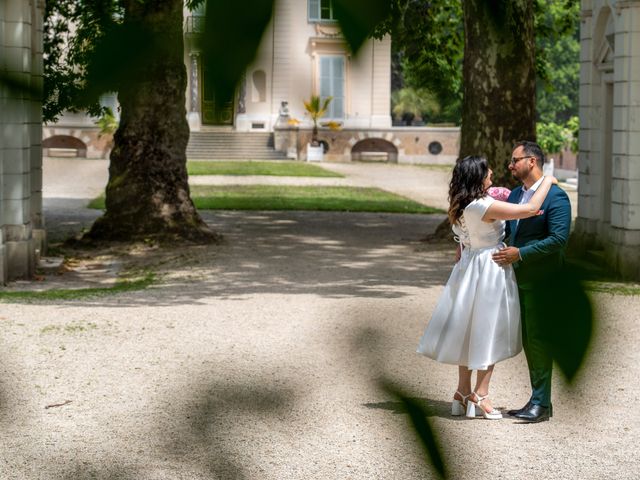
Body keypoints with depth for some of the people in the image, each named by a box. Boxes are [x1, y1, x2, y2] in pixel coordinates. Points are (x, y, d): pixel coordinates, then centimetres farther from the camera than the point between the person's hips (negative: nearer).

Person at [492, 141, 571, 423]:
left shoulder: (555, 196, -12)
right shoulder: (515, 195, 14)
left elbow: (559, 238, -20)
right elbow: (503, 229, 19)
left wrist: (520, 253, -21)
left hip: (541, 281, -8)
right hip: (520, 280, 8)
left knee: (537, 339, -7)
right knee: (528, 340, 11)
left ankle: (541, 403, -2)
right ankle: (538, 400, 18)